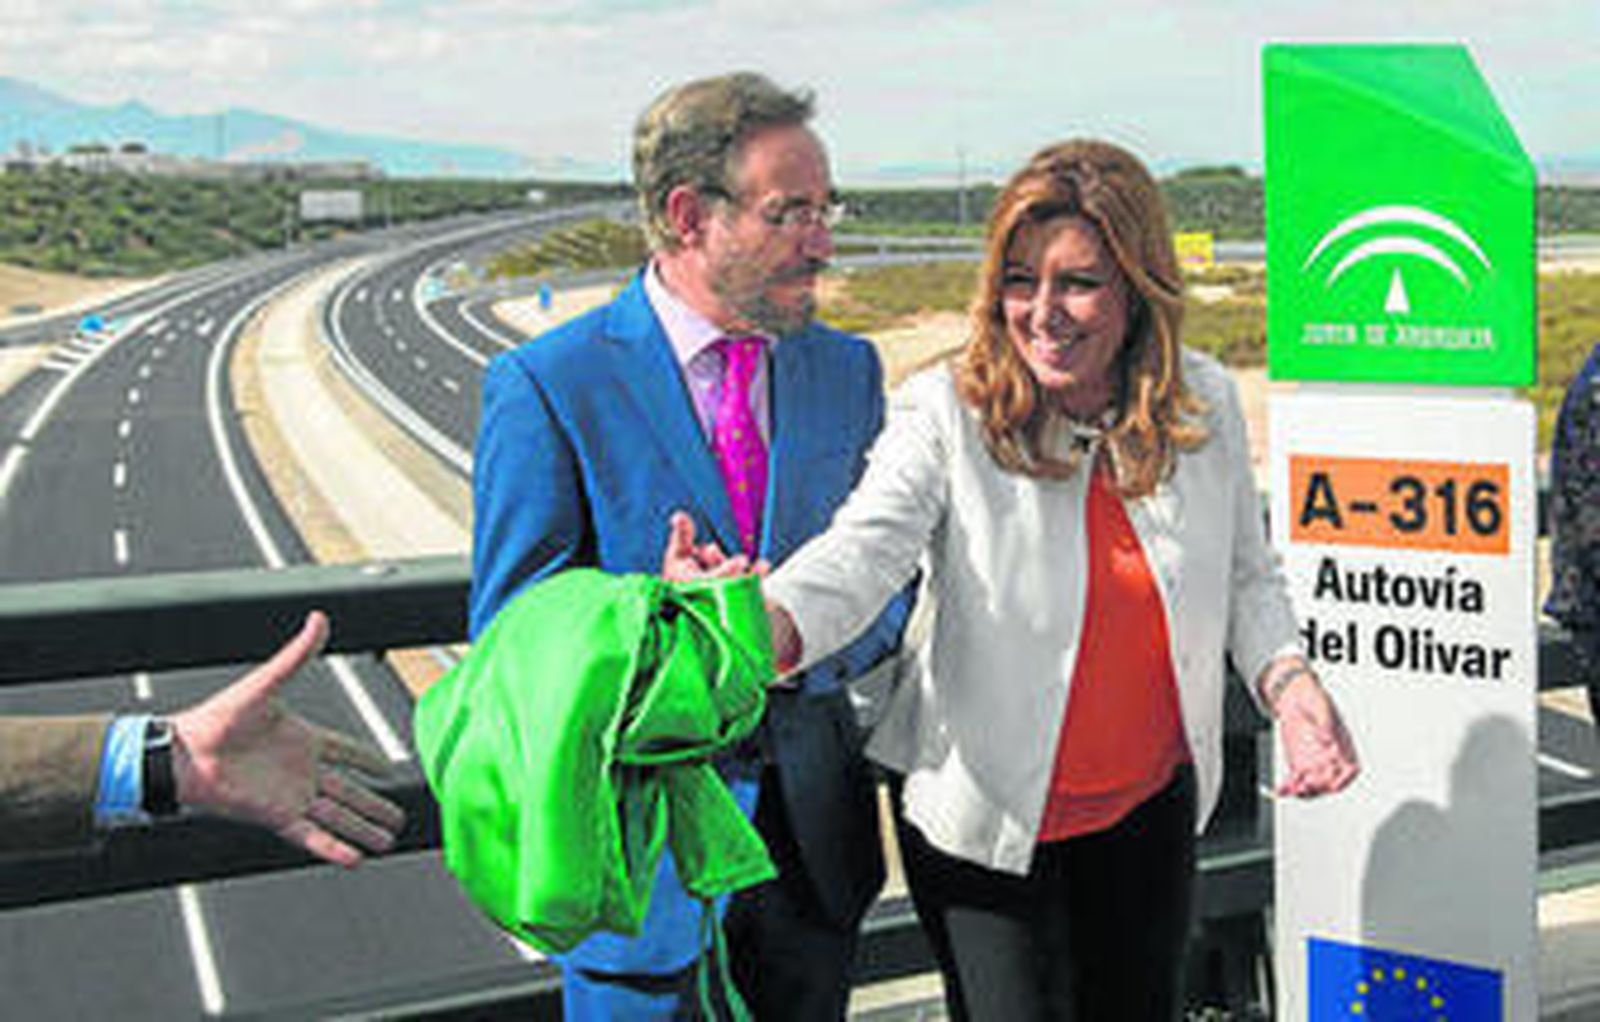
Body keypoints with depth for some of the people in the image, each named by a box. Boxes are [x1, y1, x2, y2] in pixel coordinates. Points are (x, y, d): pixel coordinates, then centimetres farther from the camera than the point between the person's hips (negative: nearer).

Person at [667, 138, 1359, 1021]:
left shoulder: (1205, 403, -5)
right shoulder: (945, 413, -17)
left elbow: (1245, 577, 7)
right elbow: (865, 548, -31)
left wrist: (1287, 681, -11)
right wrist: (756, 627, -51)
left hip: (1150, 806, 4)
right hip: (986, 815, -4)